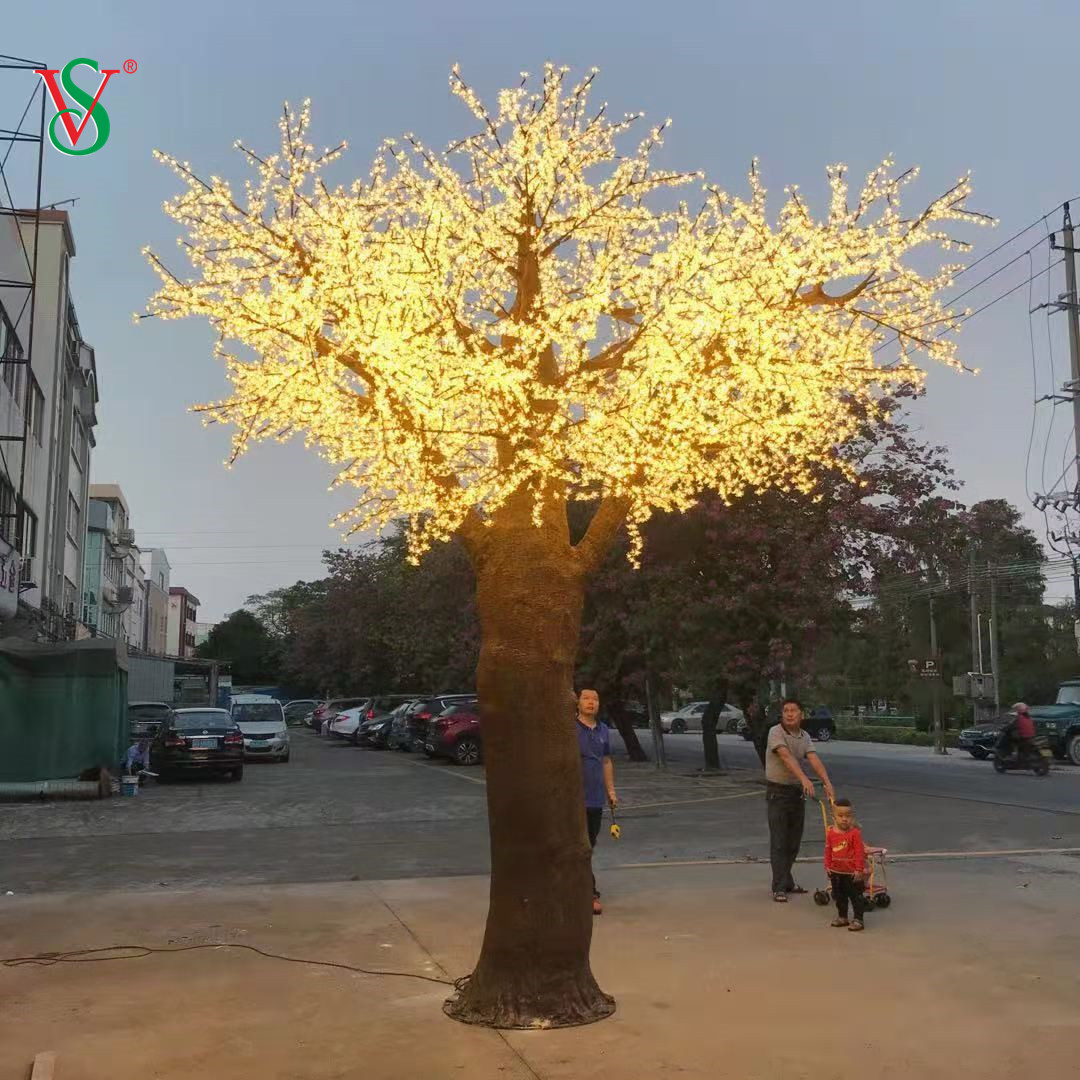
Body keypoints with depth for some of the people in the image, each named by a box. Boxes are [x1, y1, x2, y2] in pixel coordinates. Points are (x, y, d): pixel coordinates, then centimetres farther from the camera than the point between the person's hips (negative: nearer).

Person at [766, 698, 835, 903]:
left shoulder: (804, 737, 6)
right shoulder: (776, 732, -13)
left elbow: (814, 760, -7)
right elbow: (786, 757, -27)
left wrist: (828, 783, -22)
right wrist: (805, 779, -41)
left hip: (798, 792, 6)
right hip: (778, 792, -6)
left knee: (794, 841, 12)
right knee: (779, 842, -5)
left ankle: (786, 881, 25)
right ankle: (779, 888, -1)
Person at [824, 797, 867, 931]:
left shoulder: (855, 832, -16)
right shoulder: (830, 832, -2)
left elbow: (859, 851, -15)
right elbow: (828, 850, 7)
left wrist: (859, 869, -15)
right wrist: (828, 866, 6)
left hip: (852, 872, -5)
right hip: (836, 871, 6)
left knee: (855, 896, 3)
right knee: (839, 895, 17)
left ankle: (858, 919, 13)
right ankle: (842, 917, 32)